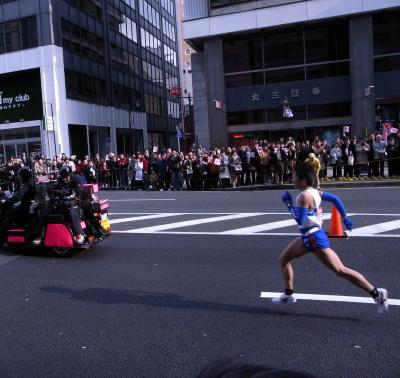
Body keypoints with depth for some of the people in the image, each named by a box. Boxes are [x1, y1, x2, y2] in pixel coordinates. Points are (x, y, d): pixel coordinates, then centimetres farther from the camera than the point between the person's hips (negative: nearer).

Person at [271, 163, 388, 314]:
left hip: (314, 238, -10)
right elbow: (335, 198, 12)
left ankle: (377, 293, 8)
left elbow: (300, 220, -27)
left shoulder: (305, 196, -22)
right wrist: (345, 218, 16)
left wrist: (289, 203, -18)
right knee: (283, 259, 15)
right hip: (307, 237, 10)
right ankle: (289, 294, 26)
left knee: (340, 270, -2)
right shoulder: (313, 191, 6)